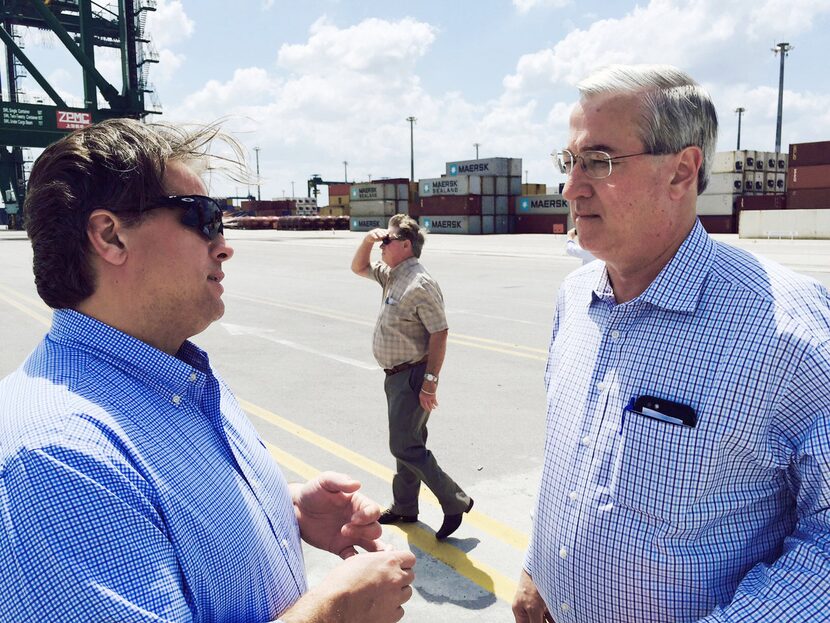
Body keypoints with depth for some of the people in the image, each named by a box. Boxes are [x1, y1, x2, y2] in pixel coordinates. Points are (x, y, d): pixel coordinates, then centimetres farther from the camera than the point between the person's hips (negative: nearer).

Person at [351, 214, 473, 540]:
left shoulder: (420, 284, -20)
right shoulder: (392, 274, 9)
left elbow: (439, 334, -23)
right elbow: (358, 267, 25)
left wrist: (430, 382, -24)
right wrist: (368, 239, 5)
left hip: (411, 377, -10)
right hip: (396, 376, 10)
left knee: (405, 447, -6)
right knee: (407, 444, 18)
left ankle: (456, 501, 6)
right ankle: (404, 507, 31)